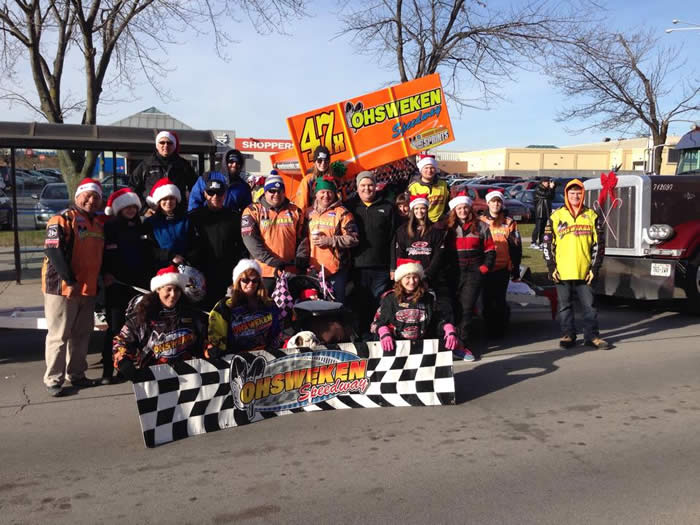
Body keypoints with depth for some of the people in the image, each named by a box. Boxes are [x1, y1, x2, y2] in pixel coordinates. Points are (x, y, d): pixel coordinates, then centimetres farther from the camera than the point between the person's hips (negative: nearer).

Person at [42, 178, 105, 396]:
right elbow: (53, 251, -18)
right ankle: (53, 380, 6)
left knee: (82, 334, 14)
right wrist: (69, 280, -20)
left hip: (88, 288, 8)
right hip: (62, 288, -8)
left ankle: (76, 374, 26)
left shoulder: (98, 224, 16)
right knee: (59, 336, -2)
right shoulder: (63, 219, -9)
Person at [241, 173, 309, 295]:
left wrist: (300, 260, -6)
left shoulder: (295, 211, 12)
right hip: (264, 273, -2)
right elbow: (250, 240, -10)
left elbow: (303, 238, 11)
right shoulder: (253, 211, 2)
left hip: (291, 272, 3)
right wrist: (272, 261, -19)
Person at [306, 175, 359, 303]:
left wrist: (330, 241, -16)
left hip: (337, 270, -5)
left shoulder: (342, 213, -3)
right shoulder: (310, 213, 13)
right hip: (314, 269, 5)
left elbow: (353, 238, -10)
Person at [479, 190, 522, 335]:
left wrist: (515, 270, 4)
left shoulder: (509, 223, 4)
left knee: (499, 300, -2)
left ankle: (500, 328, 16)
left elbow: (516, 247, 6)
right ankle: (489, 328, 21)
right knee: (487, 300, 5)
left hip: (503, 268, -1)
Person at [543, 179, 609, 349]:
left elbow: (599, 243, 6)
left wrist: (595, 267, 0)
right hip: (562, 272, 0)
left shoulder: (592, 216, 6)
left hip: (584, 271, 0)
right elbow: (548, 243, 4)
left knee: (589, 305, 5)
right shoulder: (556, 216, 3)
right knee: (565, 306, 8)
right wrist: (551, 267, -3)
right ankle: (568, 335, 19)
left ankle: (591, 336, 15)